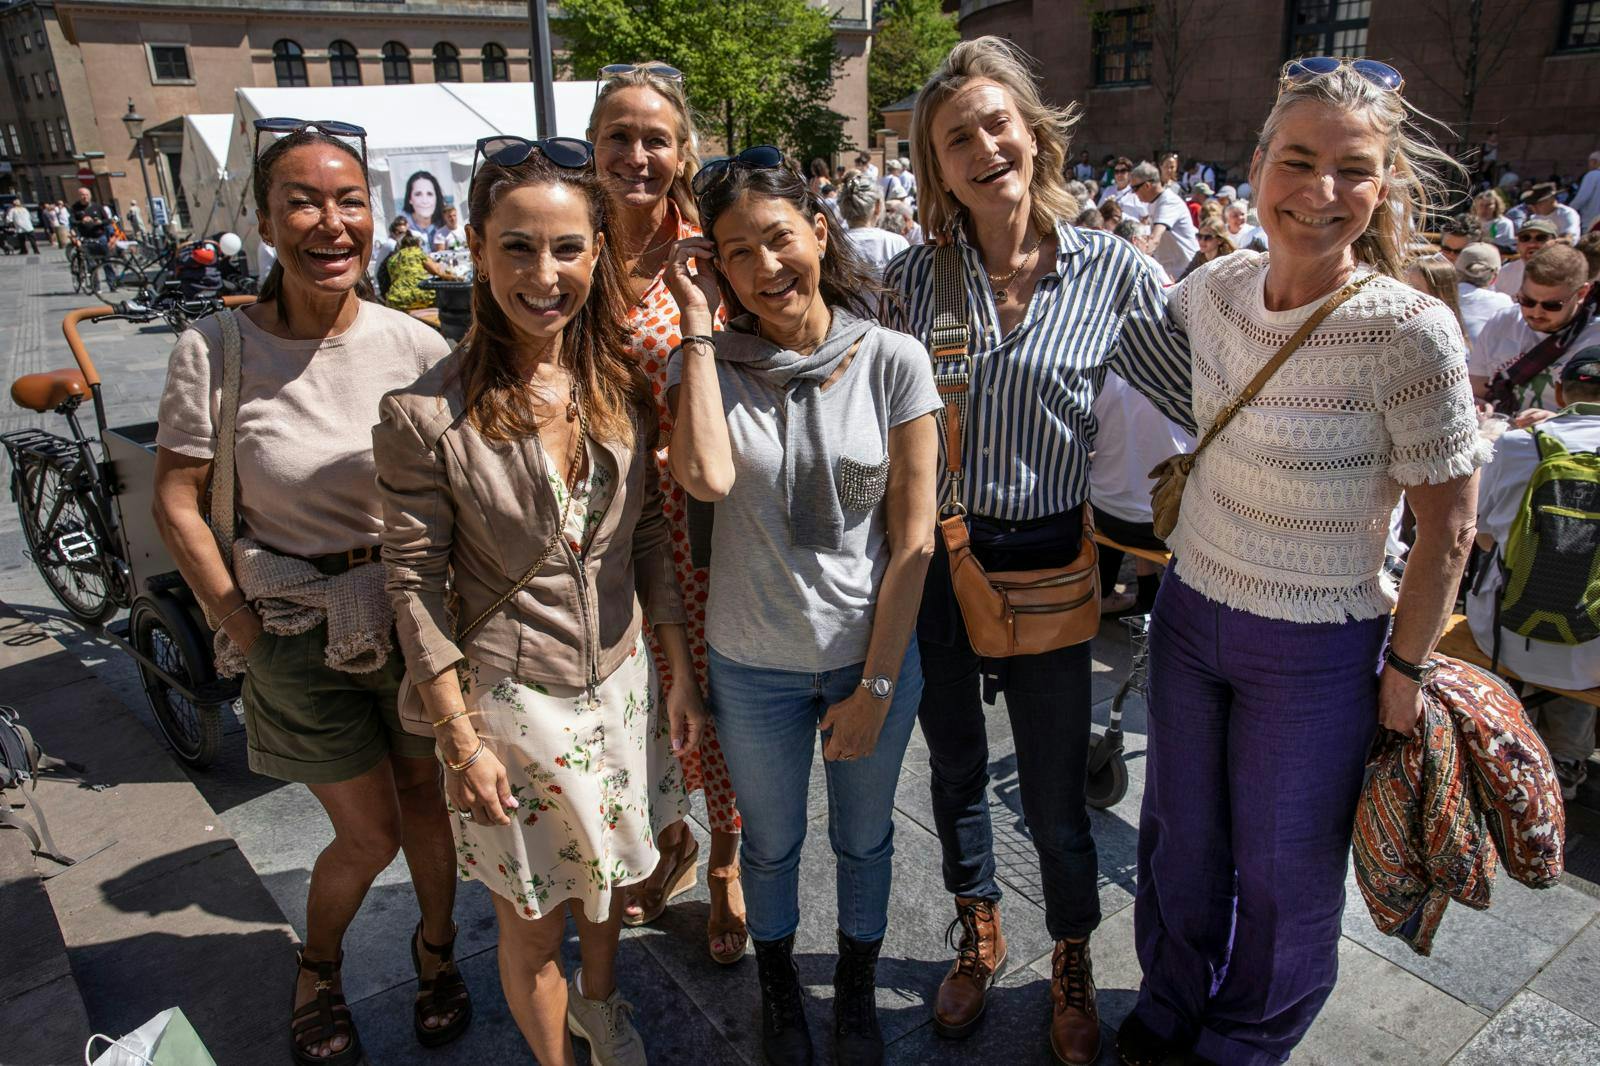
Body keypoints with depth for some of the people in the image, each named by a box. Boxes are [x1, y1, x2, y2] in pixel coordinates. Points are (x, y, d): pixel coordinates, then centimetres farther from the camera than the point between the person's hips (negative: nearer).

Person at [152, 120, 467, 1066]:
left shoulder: (415, 346, -8)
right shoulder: (217, 347, -12)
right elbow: (177, 501, -5)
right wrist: (237, 621, -7)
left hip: (415, 615, 2)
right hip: (300, 632, -1)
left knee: (429, 803, 15)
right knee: (370, 835, 8)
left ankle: (437, 948, 46)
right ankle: (316, 970, 42)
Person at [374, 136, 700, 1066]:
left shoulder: (622, 386, -5)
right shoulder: (427, 414, -18)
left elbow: (652, 535, 2)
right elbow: (417, 584, -12)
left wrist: (682, 675, 2)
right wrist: (461, 741, -11)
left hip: (622, 682, 4)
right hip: (513, 702, -4)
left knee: (611, 869, 26)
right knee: (533, 915, 14)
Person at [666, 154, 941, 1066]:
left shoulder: (892, 360, -11)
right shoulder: (712, 361, -7)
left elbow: (914, 537, -10)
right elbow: (708, 478, -28)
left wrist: (876, 685, -9)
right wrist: (699, 323, -21)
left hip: (873, 651, 0)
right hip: (755, 665, 1)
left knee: (865, 839, 21)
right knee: (772, 844, 21)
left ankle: (858, 991, 49)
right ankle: (780, 989, 51)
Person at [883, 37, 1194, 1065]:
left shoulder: (1111, 268, -7)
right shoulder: (914, 275, -2)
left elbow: (1203, 398, -1)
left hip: (1046, 562, -2)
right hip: (930, 557, 2)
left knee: (1055, 796, 10)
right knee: (956, 767, 20)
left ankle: (1073, 964, 41)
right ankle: (979, 933, 48)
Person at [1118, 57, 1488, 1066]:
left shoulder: (1410, 332, -21)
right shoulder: (1215, 289, -6)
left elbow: (1448, 525, -13)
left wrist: (1406, 671, -8)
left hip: (1317, 650, -4)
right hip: (1189, 608, 5)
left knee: (1281, 871, 16)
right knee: (1179, 837, 22)